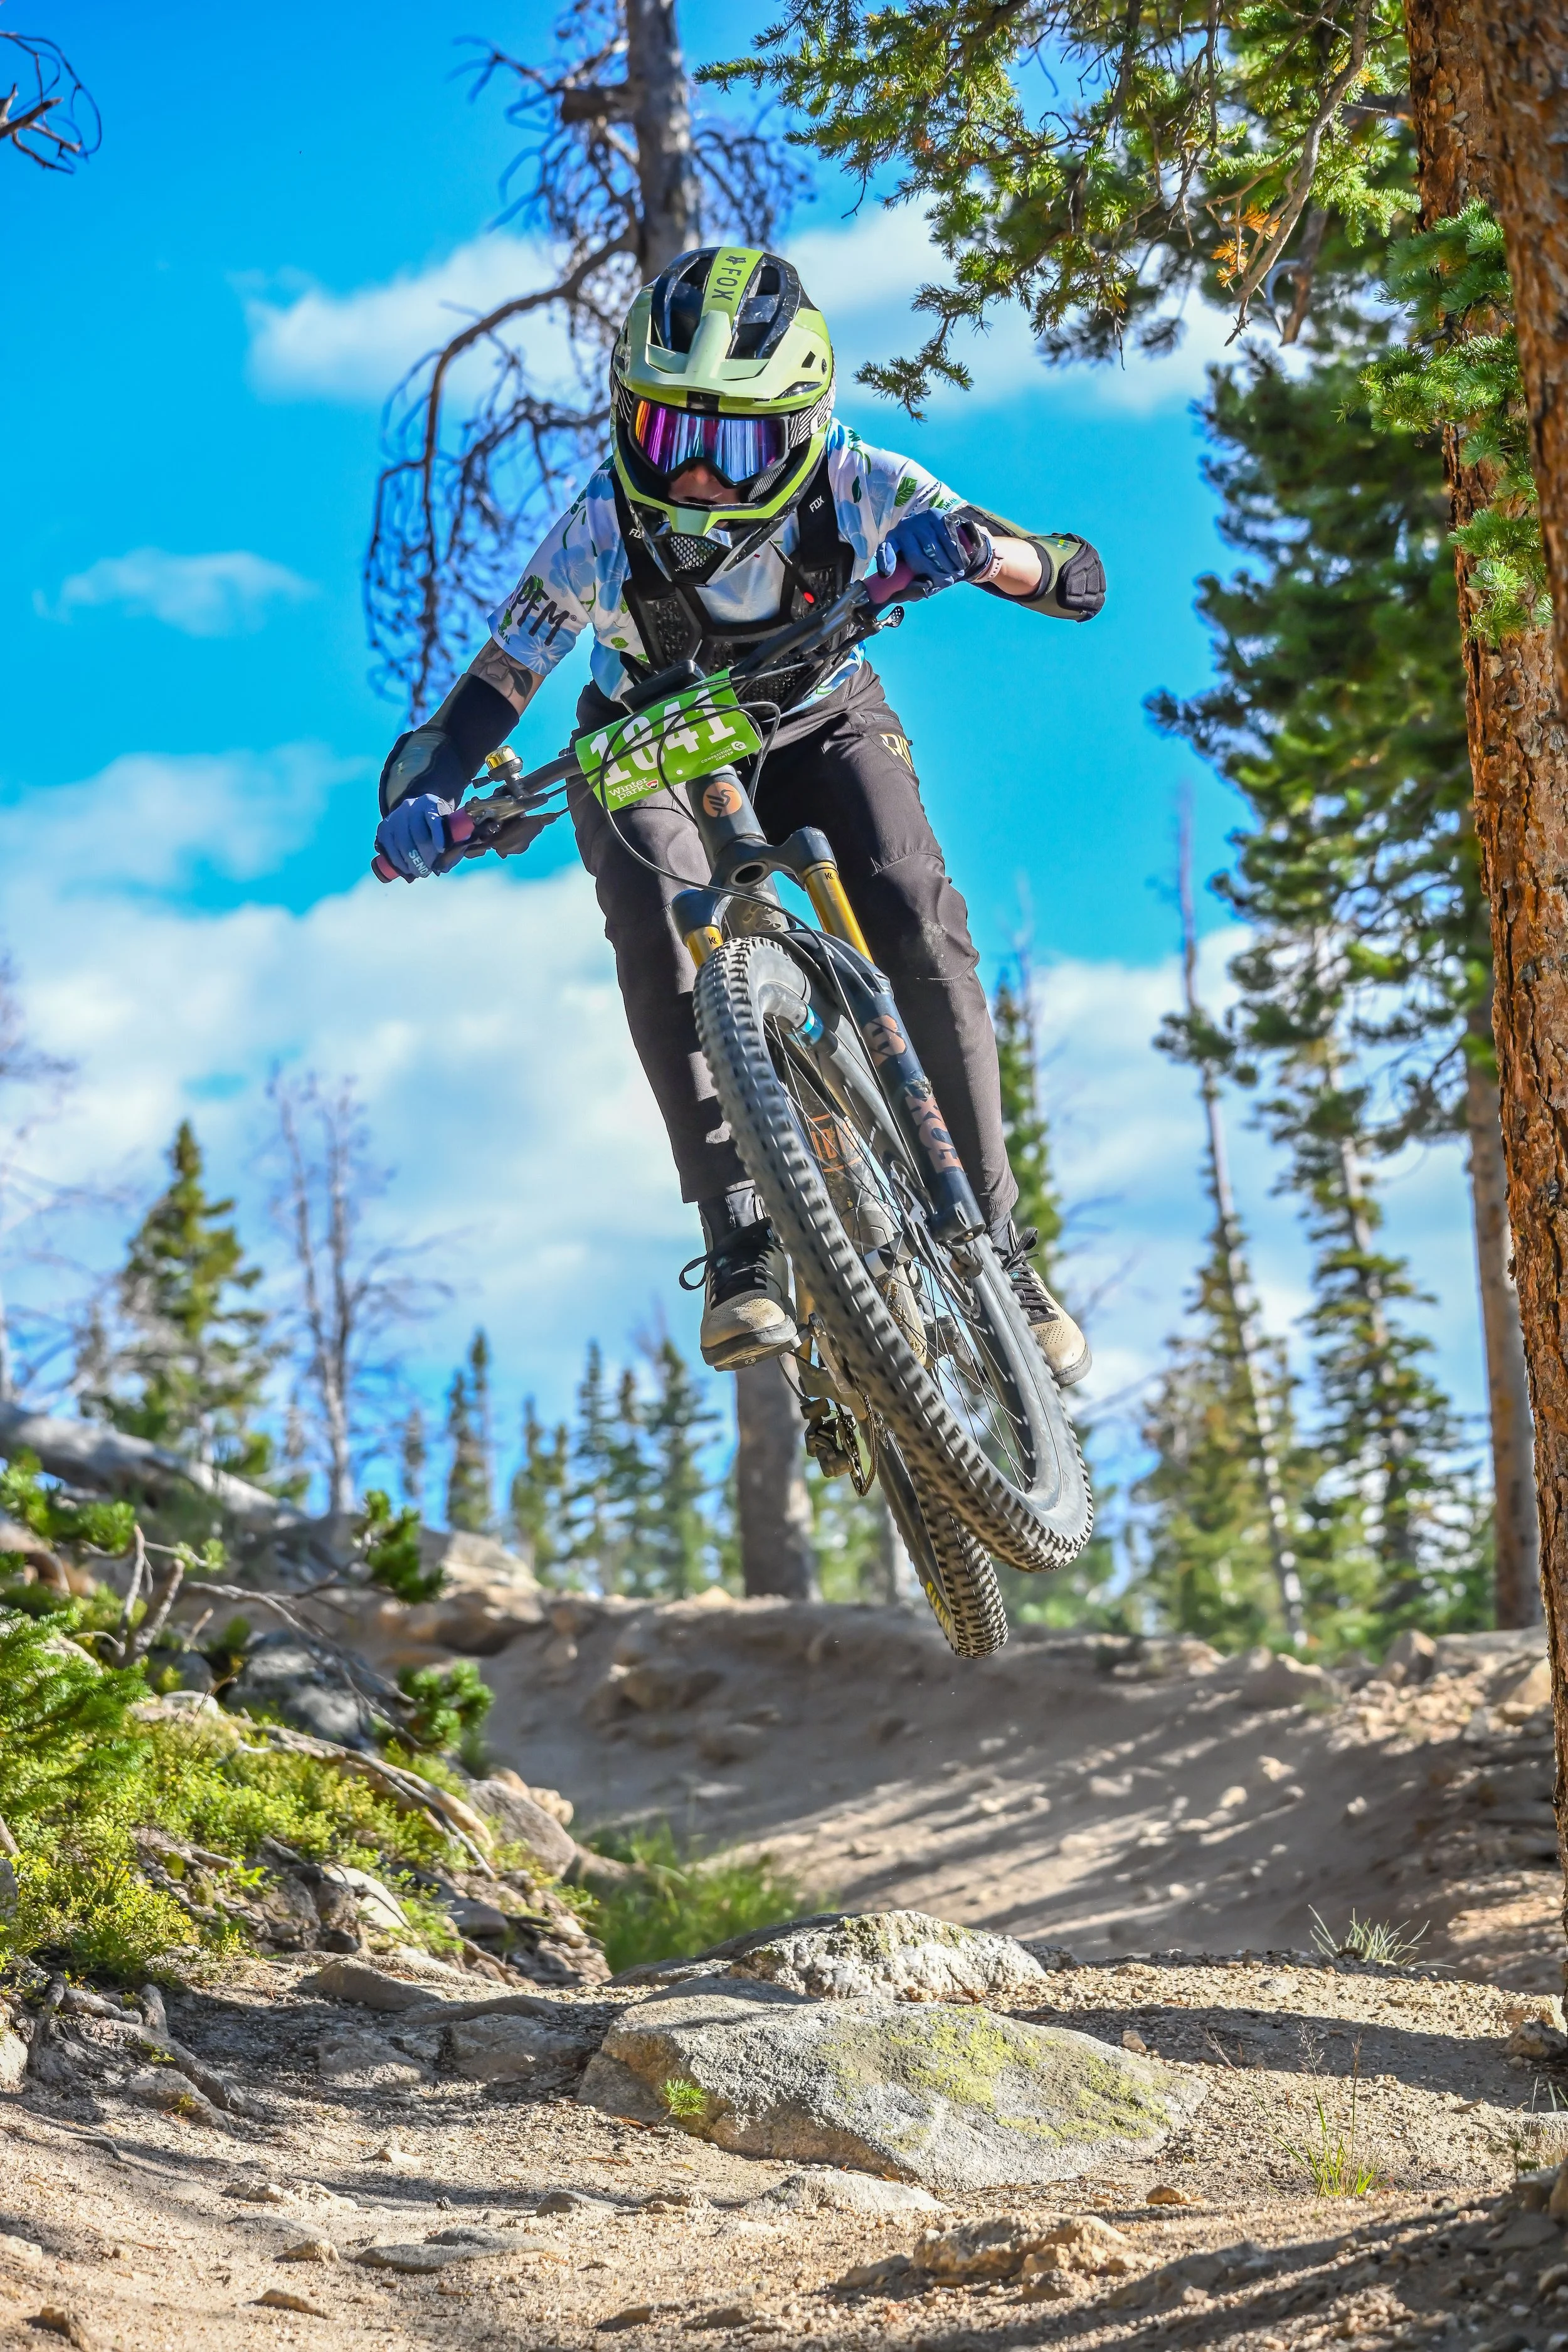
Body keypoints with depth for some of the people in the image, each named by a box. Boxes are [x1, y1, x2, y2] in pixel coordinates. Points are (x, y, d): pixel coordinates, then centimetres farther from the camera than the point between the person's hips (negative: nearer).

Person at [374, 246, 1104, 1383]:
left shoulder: (858, 489, -29)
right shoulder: (599, 534, -29)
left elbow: (1080, 580, -30)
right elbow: (481, 701, -24)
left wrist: (983, 552, -52)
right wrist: (418, 798, -45)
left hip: (818, 726, 1)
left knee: (918, 919, -24)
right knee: (656, 925, -32)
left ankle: (994, 1231, -10)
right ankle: (744, 1245, -29)